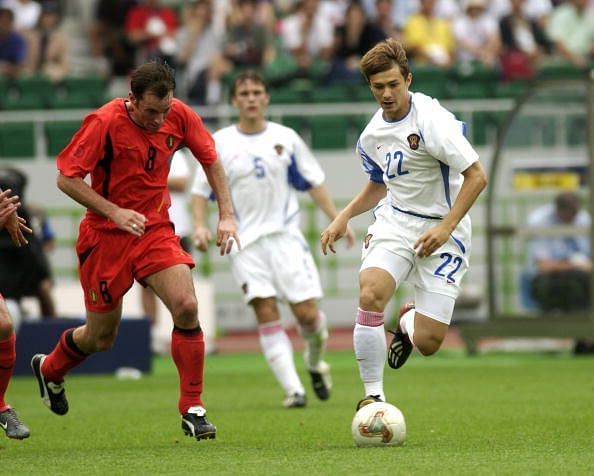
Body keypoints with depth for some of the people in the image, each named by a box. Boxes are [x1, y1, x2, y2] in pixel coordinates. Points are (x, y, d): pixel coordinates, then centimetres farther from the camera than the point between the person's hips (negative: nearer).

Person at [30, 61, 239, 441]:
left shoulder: (179, 116, -8)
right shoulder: (105, 122, -20)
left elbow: (211, 160, 8)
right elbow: (66, 179, -17)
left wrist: (226, 215, -1)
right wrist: (115, 212, -26)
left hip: (155, 230, 3)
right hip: (106, 235, -3)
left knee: (186, 307, -19)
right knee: (101, 337, 7)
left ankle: (192, 409, -8)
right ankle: (49, 369, 41)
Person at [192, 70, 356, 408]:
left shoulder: (286, 138, 5)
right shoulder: (219, 143, 3)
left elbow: (314, 182, 11)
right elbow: (201, 190, 8)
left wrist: (337, 220, 5)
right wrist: (201, 225, -8)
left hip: (286, 236, 1)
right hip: (246, 241, -1)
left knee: (307, 313, -7)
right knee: (266, 313, -13)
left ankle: (315, 361, 25)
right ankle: (293, 390, -12)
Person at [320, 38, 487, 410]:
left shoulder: (432, 120, -17)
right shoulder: (372, 135, 5)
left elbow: (476, 176, -18)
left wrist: (446, 226, -23)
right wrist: (345, 216, 11)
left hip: (443, 232, -4)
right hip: (395, 222, 4)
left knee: (428, 343, -10)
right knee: (371, 293, -28)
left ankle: (408, 322, 30)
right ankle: (374, 394, -14)